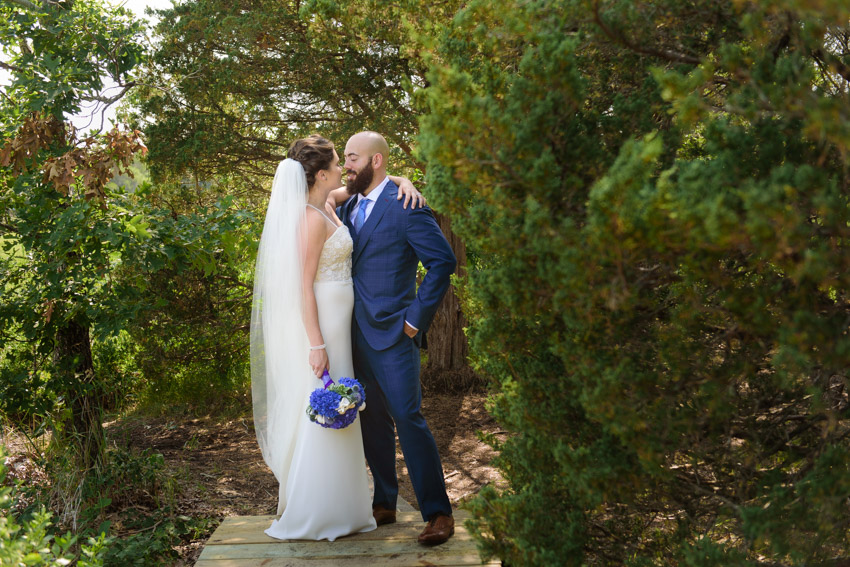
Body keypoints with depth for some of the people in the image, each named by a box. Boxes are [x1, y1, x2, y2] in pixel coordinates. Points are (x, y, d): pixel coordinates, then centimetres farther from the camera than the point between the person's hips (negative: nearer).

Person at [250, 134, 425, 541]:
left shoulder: (326, 203, 8)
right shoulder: (313, 218, -19)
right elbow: (303, 286, -21)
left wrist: (403, 181, 1)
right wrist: (317, 345, -23)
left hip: (332, 320, 10)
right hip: (321, 323, -10)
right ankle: (318, 515, 8)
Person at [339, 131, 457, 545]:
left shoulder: (406, 205, -10)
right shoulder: (348, 207, 13)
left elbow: (443, 262, -14)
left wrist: (416, 317, -13)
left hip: (392, 333, -7)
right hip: (357, 335, 7)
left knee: (408, 418, -7)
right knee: (372, 422, 13)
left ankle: (438, 513, 4)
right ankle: (384, 504, 25)